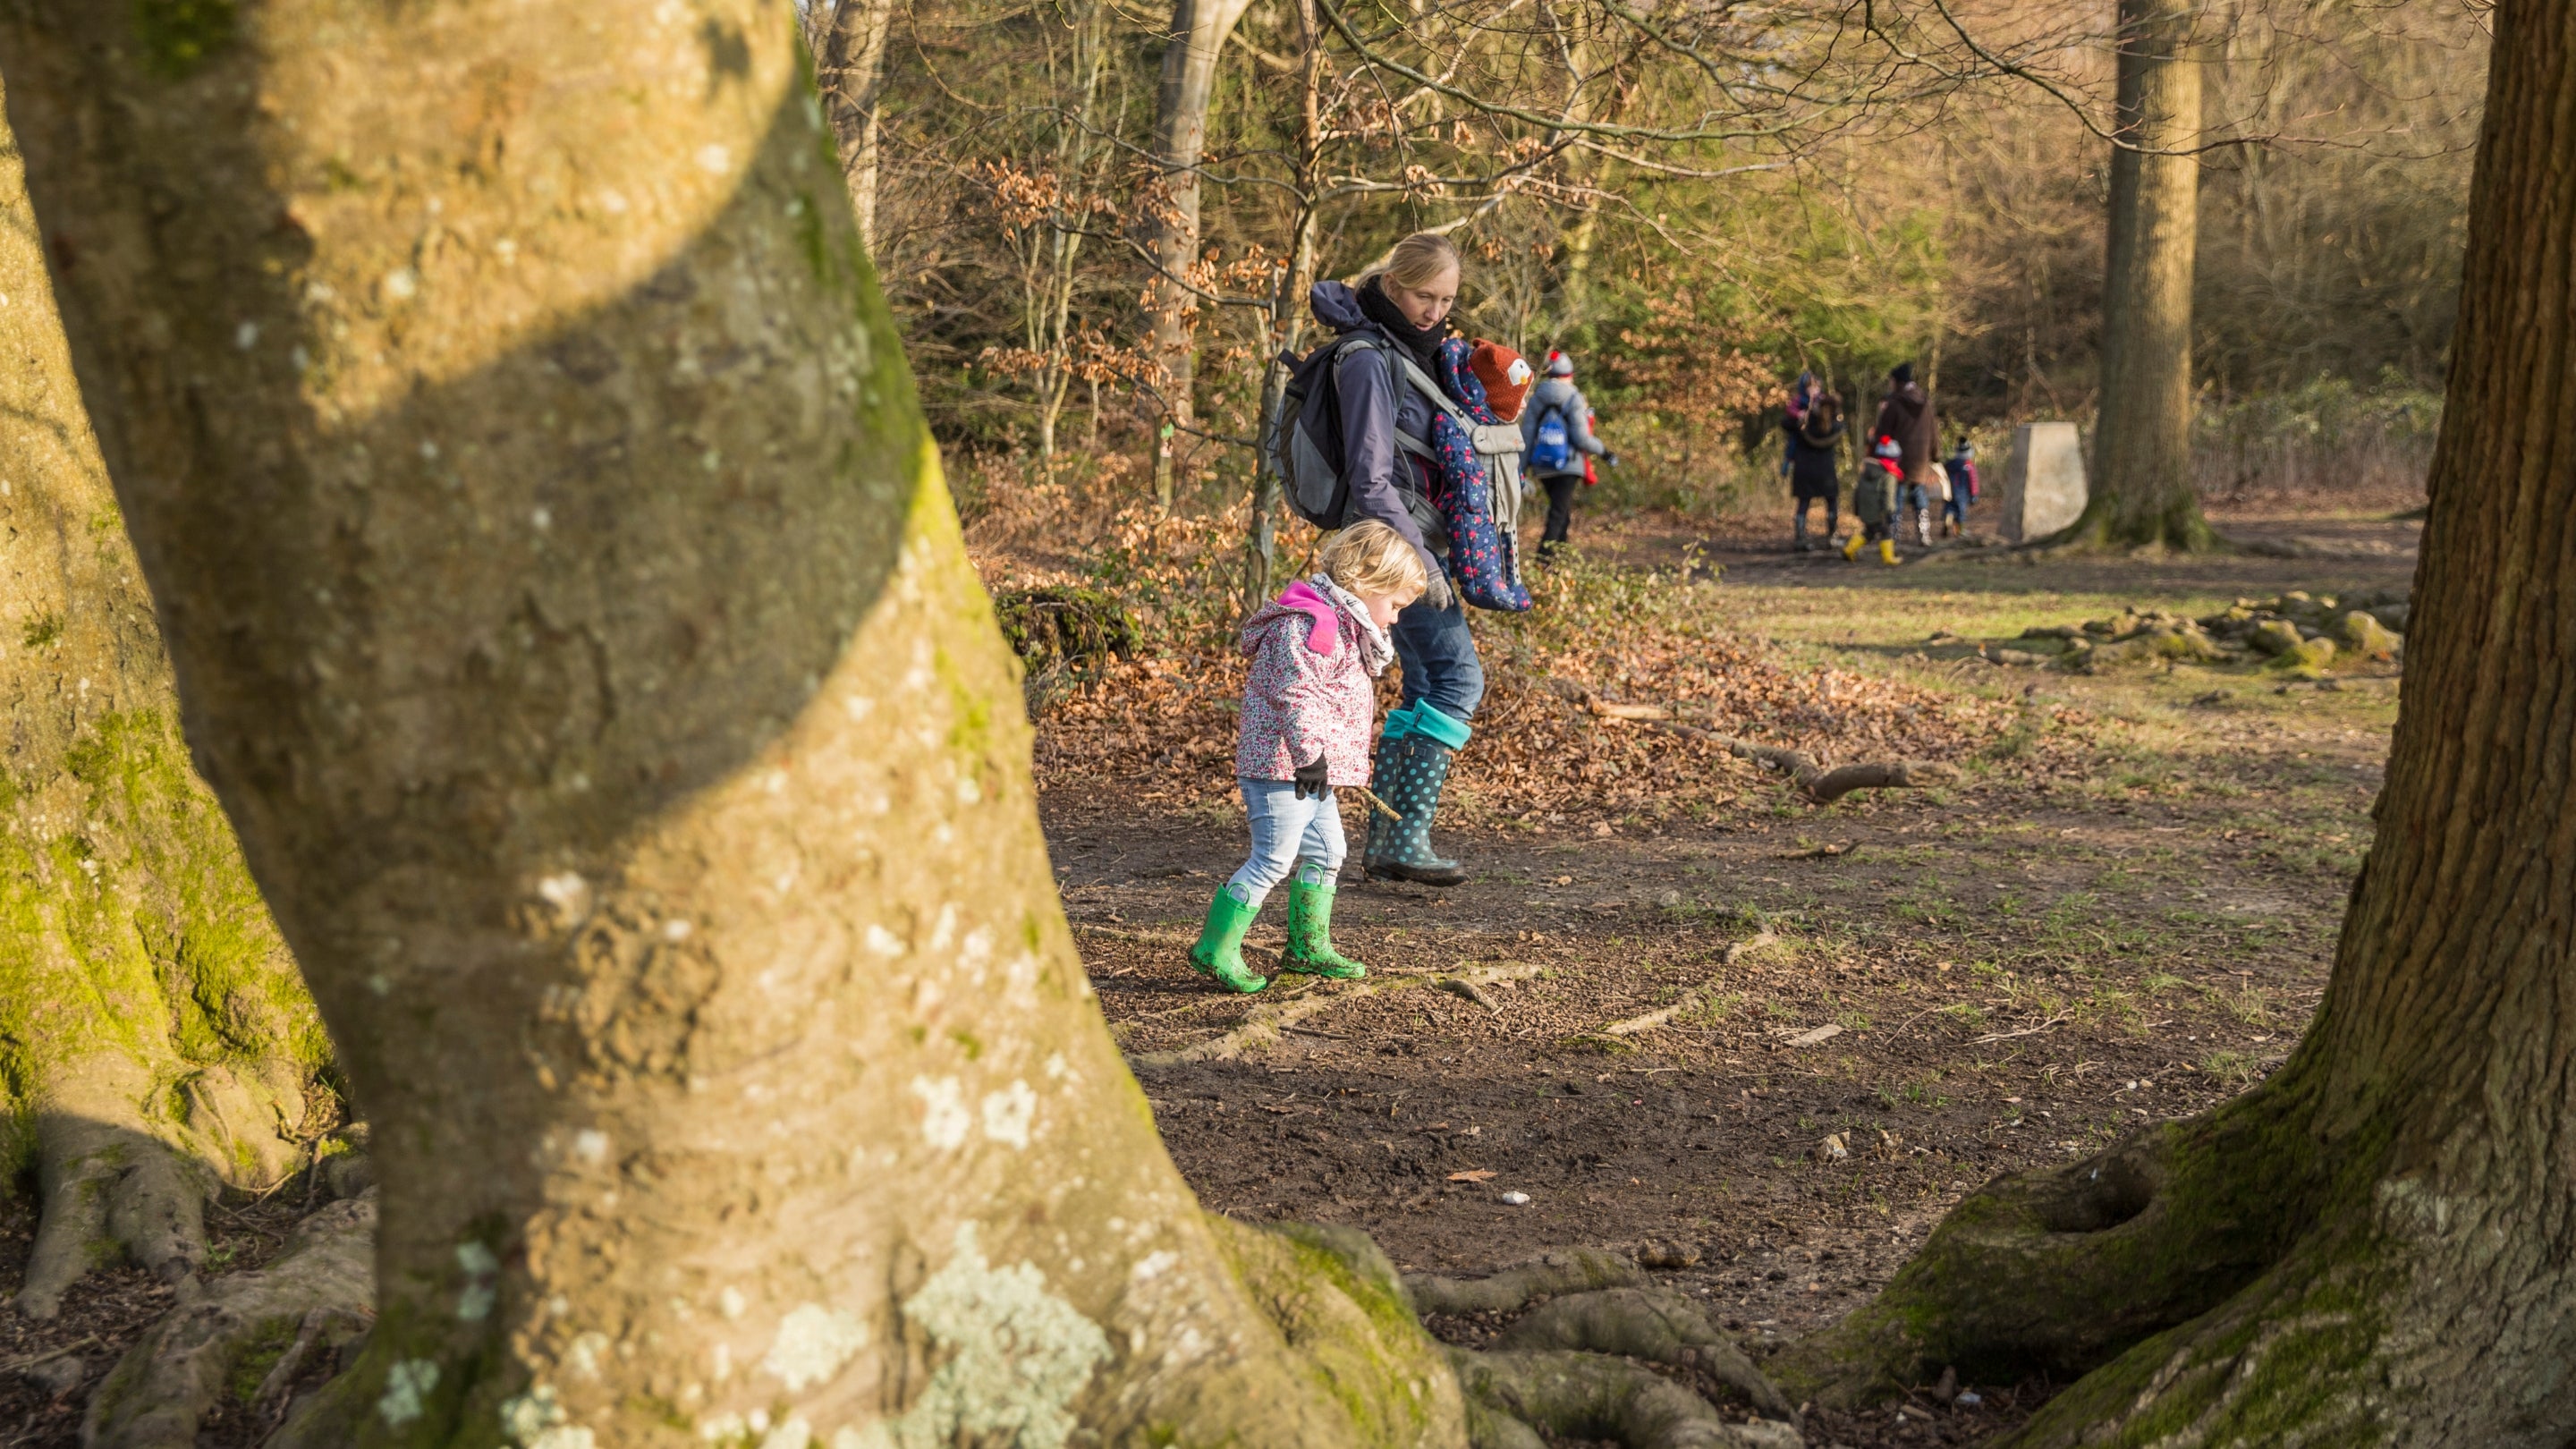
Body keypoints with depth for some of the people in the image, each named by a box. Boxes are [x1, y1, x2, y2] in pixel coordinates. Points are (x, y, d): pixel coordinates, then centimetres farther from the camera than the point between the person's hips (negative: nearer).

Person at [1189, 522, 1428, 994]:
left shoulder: (1344, 626, 17)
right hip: (1282, 765, -11)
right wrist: (1310, 753, -28)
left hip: (1315, 773, 11)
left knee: (1325, 852, 17)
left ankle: (1308, 946, 29)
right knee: (1274, 859, -10)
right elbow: (1296, 694, -26)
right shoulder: (1307, 625, -18)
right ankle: (1215, 949, -4)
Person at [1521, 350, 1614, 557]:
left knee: (1562, 509, 22)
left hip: (1542, 466, 5)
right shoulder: (1574, 398, -9)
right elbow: (1581, 438, -13)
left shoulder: (1537, 397, 4)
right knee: (1558, 514, -6)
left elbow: (1526, 433, 2)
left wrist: (1522, 466, 6)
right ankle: (1544, 560, -17)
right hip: (1567, 466, -5)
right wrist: (1604, 452, 1)